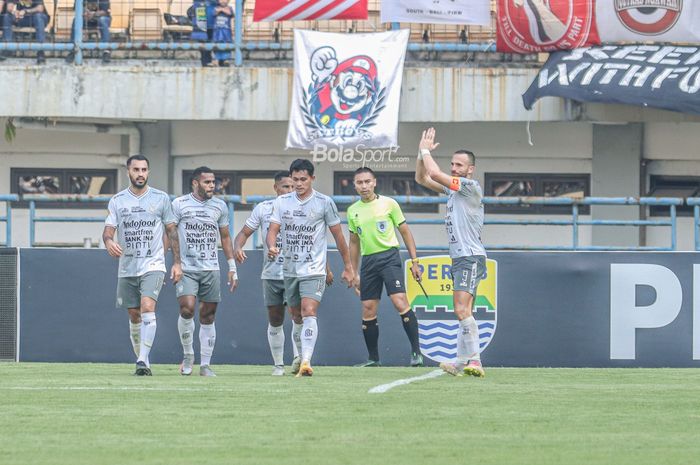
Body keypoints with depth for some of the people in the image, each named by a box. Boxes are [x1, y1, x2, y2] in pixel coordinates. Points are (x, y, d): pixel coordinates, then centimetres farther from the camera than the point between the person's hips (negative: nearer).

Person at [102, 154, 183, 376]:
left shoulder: (160, 198, 2)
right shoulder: (117, 201, 4)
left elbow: (172, 230, 7)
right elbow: (108, 230, -1)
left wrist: (177, 262, 3)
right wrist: (109, 242, -26)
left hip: (153, 265, -3)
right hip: (127, 267, 3)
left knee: (147, 308, -21)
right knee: (134, 316, 8)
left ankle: (143, 361, -27)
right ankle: (142, 362, 23)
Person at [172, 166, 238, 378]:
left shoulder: (219, 206, 9)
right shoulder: (179, 204, -1)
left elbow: (225, 237, 17)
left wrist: (232, 268, 14)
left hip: (211, 269, 3)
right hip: (186, 268, -3)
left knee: (208, 316, 2)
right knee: (187, 308, -20)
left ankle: (205, 364, 9)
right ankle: (188, 354, 1)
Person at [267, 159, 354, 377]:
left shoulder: (324, 203, -3)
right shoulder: (281, 202, 6)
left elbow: (338, 236, 3)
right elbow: (273, 230, 1)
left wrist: (348, 267, 6)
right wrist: (272, 247, -23)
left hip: (314, 270, -4)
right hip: (290, 269, 4)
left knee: (309, 313, -20)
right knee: (296, 316, 14)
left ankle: (306, 361, -30)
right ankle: (302, 357, 34)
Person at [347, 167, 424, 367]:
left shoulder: (388, 204, -1)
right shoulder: (353, 211, 10)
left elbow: (405, 232, 4)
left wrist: (415, 262, 0)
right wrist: (353, 273, 19)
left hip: (389, 256, -4)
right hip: (368, 261, 4)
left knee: (400, 302, -18)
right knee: (368, 311, 2)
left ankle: (416, 351, -14)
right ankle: (373, 358, 12)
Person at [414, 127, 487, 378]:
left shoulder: (471, 187, -10)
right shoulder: (453, 189, 17)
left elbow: (435, 173, -15)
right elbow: (422, 178, 24)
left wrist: (426, 150, 0)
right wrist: (422, 153, 11)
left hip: (470, 258, -10)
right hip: (459, 259, 10)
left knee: (461, 309, -20)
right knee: (464, 312, 8)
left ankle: (474, 361, -25)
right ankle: (463, 362, 8)